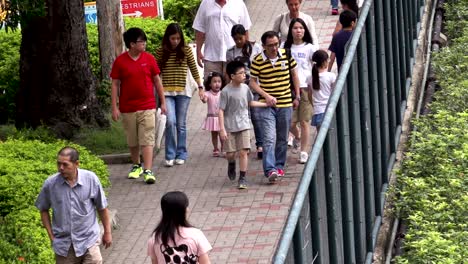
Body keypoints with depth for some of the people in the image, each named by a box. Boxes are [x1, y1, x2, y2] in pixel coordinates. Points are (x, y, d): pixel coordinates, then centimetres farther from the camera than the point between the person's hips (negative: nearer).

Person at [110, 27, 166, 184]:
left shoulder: (149, 59, 0)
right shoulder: (120, 61, -4)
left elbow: (157, 81, 8)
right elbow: (115, 84, 0)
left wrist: (163, 102, 8)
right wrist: (114, 108, -4)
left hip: (147, 107, 0)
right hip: (128, 109, 0)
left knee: (147, 140, -8)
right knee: (132, 141, 13)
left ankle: (148, 171, -12)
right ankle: (136, 166, 31)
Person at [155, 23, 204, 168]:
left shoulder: (186, 50, 1)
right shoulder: (161, 51, 1)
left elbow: (194, 69, 7)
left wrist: (200, 87, 4)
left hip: (183, 91, 1)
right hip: (167, 91, -1)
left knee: (181, 124, 5)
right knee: (170, 122, -13)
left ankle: (181, 154, 16)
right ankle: (170, 155, -4)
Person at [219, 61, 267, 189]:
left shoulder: (245, 88, 2)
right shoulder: (226, 91, -13)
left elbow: (250, 103, 20)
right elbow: (221, 111, -12)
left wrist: (266, 104, 16)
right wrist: (222, 129, -16)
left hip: (243, 125, 3)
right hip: (230, 127, -3)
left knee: (244, 151, -5)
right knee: (230, 153, 2)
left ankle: (242, 178, 3)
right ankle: (231, 164, 37)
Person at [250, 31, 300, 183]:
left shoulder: (286, 56, 0)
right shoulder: (258, 61, -7)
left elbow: (294, 75, 12)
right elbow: (253, 82, -3)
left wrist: (297, 96, 11)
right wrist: (266, 96, -16)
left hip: (286, 104, 3)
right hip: (267, 106, -3)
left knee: (283, 138, 11)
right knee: (269, 138, -14)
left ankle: (279, 166, 26)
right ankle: (270, 170, -20)